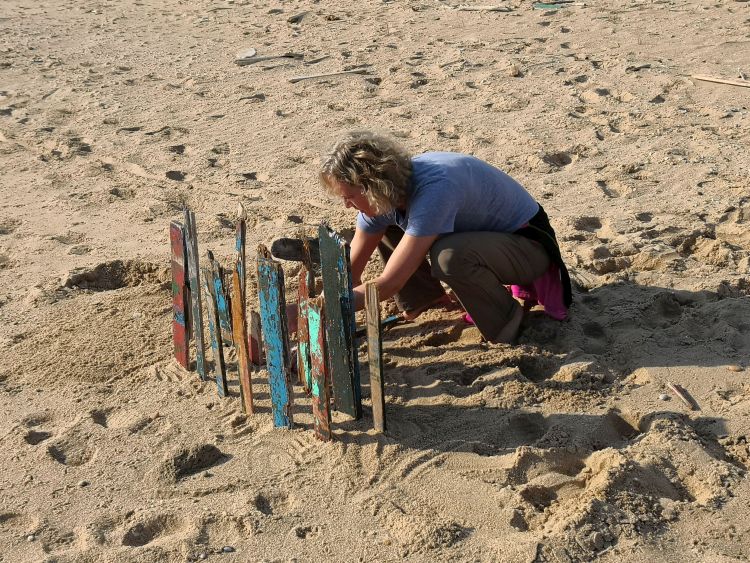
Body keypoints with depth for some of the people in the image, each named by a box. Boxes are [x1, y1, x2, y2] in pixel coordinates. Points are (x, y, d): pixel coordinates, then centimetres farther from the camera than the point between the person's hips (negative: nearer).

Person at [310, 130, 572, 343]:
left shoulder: (434, 190, -37)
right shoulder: (385, 193, -11)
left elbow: (387, 285, -36)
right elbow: (351, 270, -3)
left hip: (529, 244, -8)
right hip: (483, 233, 8)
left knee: (449, 256, -38)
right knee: (383, 225, -1)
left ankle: (506, 318, -11)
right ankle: (425, 297, 15)